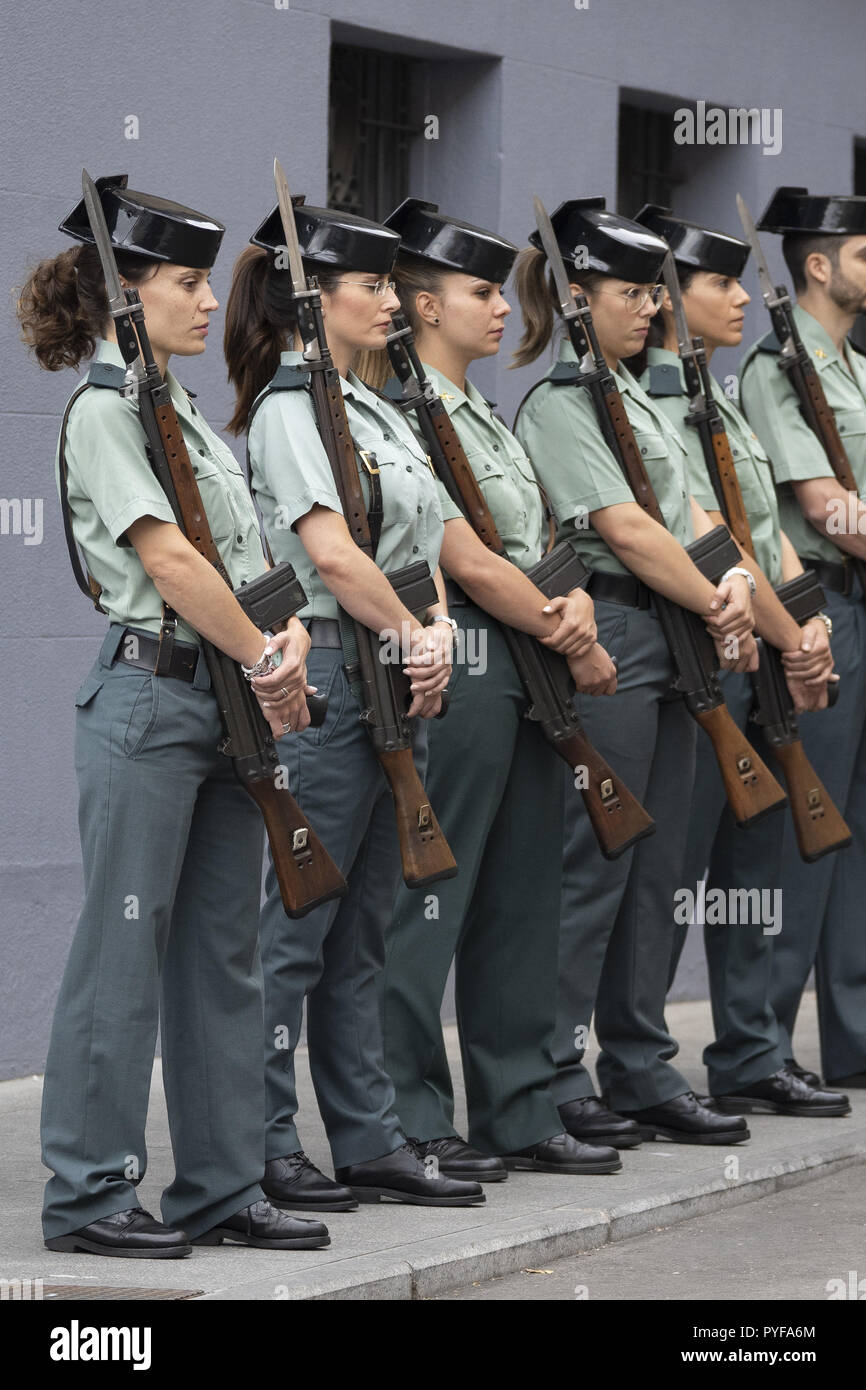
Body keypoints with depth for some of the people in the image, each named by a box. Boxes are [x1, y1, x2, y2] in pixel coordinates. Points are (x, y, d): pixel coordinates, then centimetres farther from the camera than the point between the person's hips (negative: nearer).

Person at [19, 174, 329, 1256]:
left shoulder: (188, 413, 17)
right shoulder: (105, 412, -10)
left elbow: (247, 557, 15)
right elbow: (170, 562, -18)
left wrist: (287, 635, -5)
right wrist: (267, 664, -12)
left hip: (224, 705, 9)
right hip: (147, 698, -9)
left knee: (223, 950, 10)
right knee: (124, 949, -4)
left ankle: (221, 1188, 15)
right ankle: (88, 1194, 3)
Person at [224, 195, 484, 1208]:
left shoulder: (376, 409, 18)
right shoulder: (289, 410, -11)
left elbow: (425, 543, 16)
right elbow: (331, 553, -21)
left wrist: (436, 632, -2)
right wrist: (411, 634, -11)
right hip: (329, 678, -9)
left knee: (361, 927, 12)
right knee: (297, 920, -4)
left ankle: (368, 1141, 16)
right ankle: (262, 1147, 1)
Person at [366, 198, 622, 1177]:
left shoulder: (486, 416, 20)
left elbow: (542, 539, 16)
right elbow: (466, 562, -16)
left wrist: (577, 600, -7)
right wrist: (574, 644, -9)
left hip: (532, 672, 10)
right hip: (463, 669, -10)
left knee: (522, 899, 11)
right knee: (432, 900, -4)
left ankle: (519, 1113, 17)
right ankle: (413, 1122, 1)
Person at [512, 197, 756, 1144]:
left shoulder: (633, 394, 19)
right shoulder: (557, 404, -10)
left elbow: (685, 509, 14)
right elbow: (625, 530, -17)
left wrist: (731, 586, -5)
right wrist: (719, 608, -12)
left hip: (672, 642, 9)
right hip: (608, 642, -9)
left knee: (655, 866, 10)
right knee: (593, 866, -7)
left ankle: (641, 1073, 16)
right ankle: (551, 1083, -1)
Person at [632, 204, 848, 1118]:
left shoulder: (719, 405, 18)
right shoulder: (649, 408, -13)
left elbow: (770, 530, 15)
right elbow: (714, 544, -18)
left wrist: (808, 629, 1)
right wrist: (795, 642, -15)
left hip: (765, 660, 9)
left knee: (754, 869, 11)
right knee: (673, 871, -4)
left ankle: (749, 1063, 16)